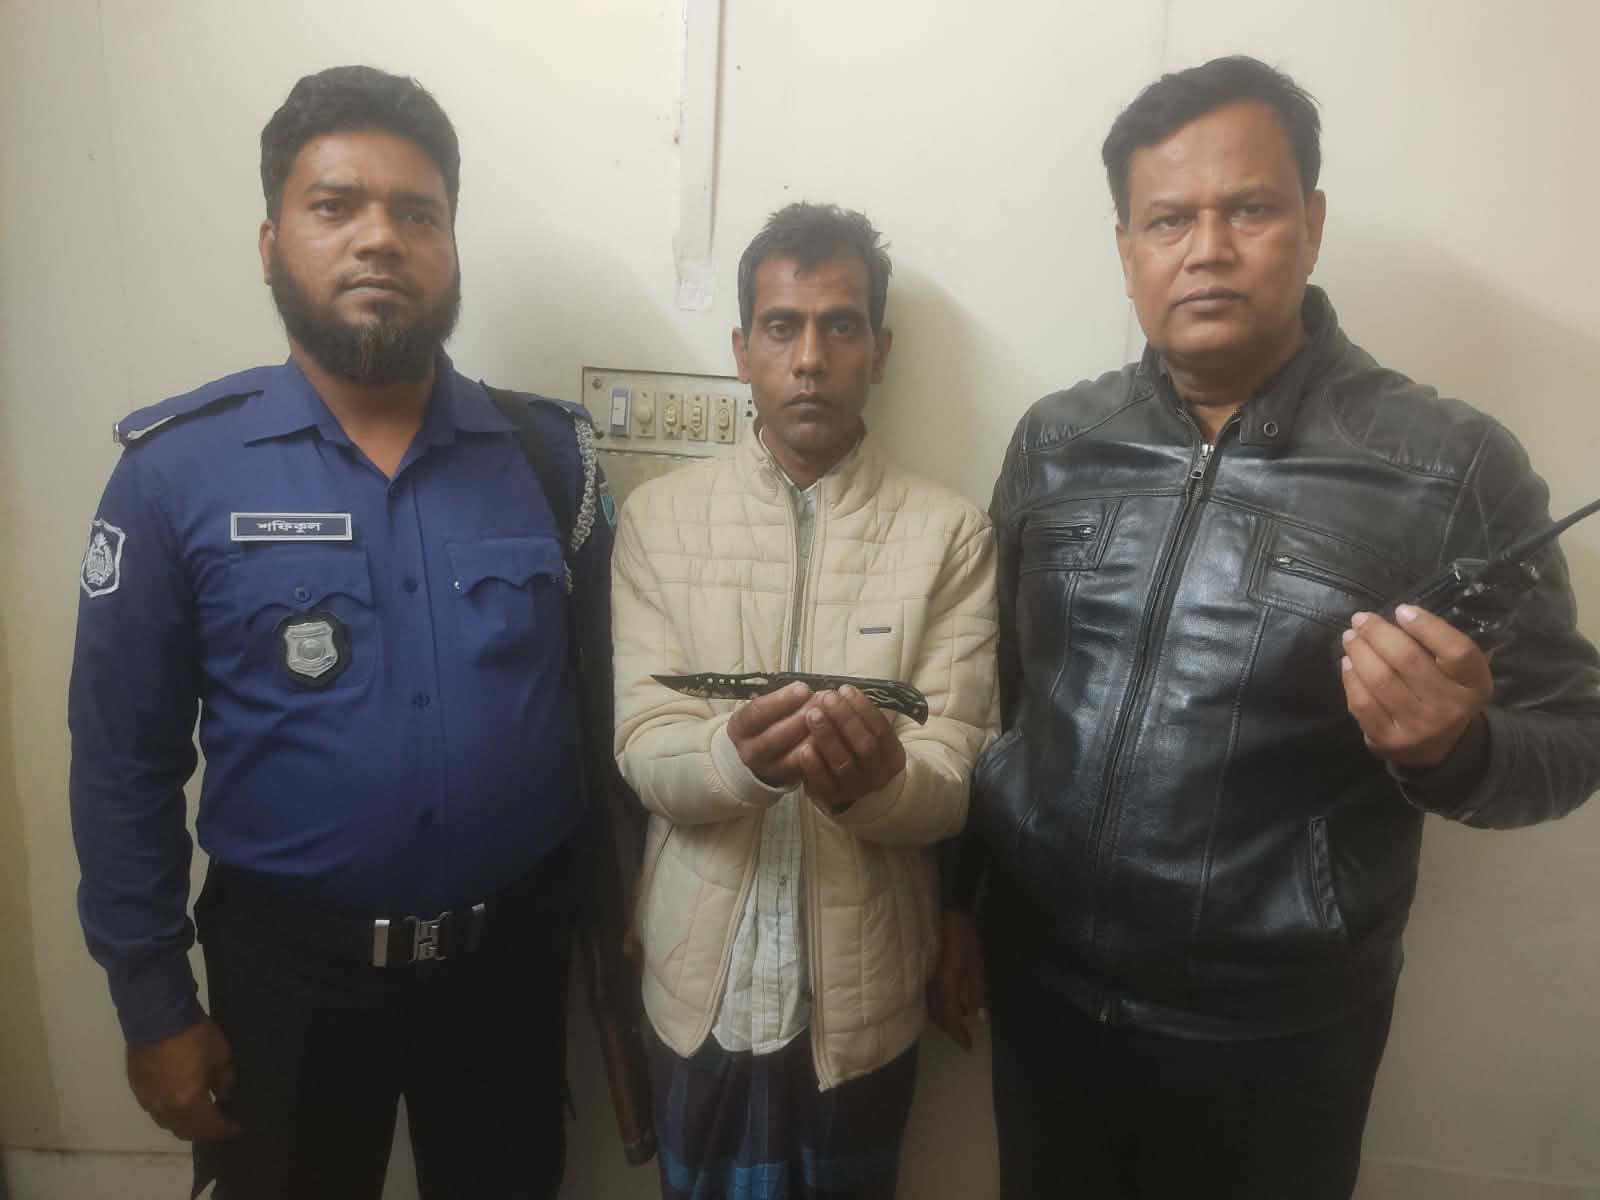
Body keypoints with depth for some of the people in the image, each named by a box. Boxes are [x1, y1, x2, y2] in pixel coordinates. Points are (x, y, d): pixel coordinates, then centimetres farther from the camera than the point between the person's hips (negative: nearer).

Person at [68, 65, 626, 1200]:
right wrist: (155, 1007, -3)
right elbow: (126, 763, -5)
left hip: (513, 952, 2)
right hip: (287, 963, -1)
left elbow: (607, 699, -1)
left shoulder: (548, 453, -6)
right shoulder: (177, 468, -11)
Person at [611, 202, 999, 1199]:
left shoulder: (950, 533, -7)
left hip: (865, 993, 0)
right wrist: (738, 753, -31)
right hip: (701, 986, 1)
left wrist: (876, 777, -32)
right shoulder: (659, 517, -4)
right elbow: (645, 749, -9)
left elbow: (955, 775, -10)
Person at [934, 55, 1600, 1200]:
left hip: (1276, 1032, -2)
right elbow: (991, 693, 4)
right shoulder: (1054, 441, -2)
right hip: (1043, 983, 3)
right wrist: (954, 900, 7)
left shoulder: (1455, 464, -12)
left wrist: (1455, 747, -27)